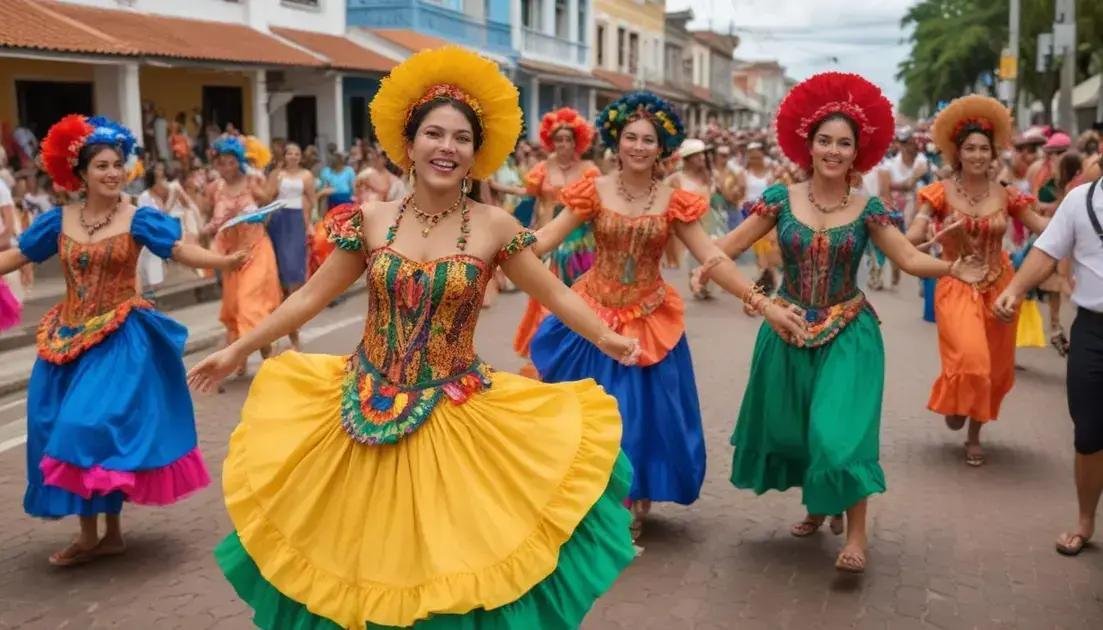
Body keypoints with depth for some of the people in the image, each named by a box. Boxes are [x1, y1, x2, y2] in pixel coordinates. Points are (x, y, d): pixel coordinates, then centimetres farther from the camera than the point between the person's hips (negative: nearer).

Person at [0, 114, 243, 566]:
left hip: (120, 338, -5)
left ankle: (99, 534, 4)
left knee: (96, 424, -12)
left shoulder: (137, 219, -5)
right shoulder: (59, 220, 6)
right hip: (68, 336, 5)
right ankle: (103, 533, 16)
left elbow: (180, 249, -17)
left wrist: (222, 260, -34)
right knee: (65, 428, 5)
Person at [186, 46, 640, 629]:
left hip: (454, 420, -2)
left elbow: (555, 294, 3)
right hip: (366, 414, 2)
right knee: (368, 555, 14)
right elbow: (311, 296, 5)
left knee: (452, 556, 4)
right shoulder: (371, 220, -2)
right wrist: (236, 351, 8)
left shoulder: (494, 227, -7)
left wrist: (605, 338, -7)